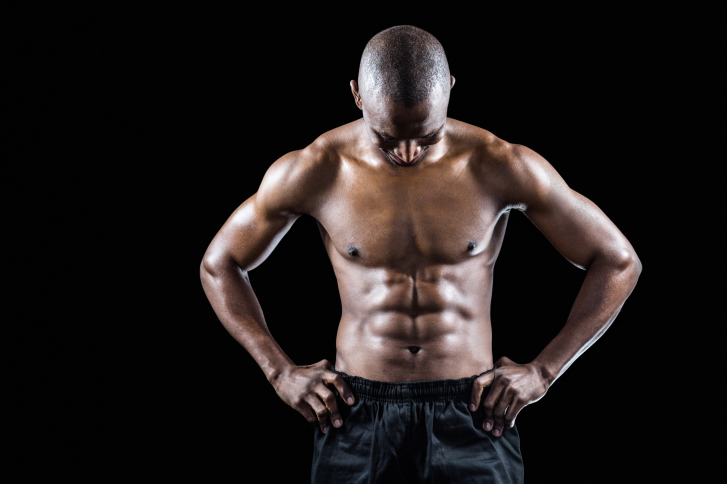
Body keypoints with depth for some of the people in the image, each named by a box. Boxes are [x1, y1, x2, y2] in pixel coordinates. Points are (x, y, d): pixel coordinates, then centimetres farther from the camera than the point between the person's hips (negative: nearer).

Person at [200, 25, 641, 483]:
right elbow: (219, 265, 8)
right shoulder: (312, 173, -7)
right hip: (357, 416, 1)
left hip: (472, 415, 0)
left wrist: (542, 372, -3)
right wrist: (281, 372, 0)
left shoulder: (501, 167, -8)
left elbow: (619, 261, 2)